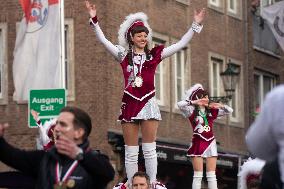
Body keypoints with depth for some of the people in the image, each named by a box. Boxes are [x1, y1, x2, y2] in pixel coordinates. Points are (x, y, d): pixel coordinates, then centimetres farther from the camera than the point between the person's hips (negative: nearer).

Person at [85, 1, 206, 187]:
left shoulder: (154, 55, 7)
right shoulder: (124, 55, 7)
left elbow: (180, 45, 6)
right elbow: (104, 41, 2)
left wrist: (196, 25, 1)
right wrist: (94, 20, -5)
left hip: (148, 102, 0)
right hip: (130, 103, 0)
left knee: (150, 150, -2)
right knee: (131, 152, 2)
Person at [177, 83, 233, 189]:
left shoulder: (212, 111, 12)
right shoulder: (192, 111, -1)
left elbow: (229, 110, 13)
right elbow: (180, 104, -19)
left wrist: (220, 106, -4)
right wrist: (194, 102, -24)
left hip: (210, 143, 5)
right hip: (198, 143, -4)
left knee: (212, 175, 3)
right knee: (198, 175, -6)